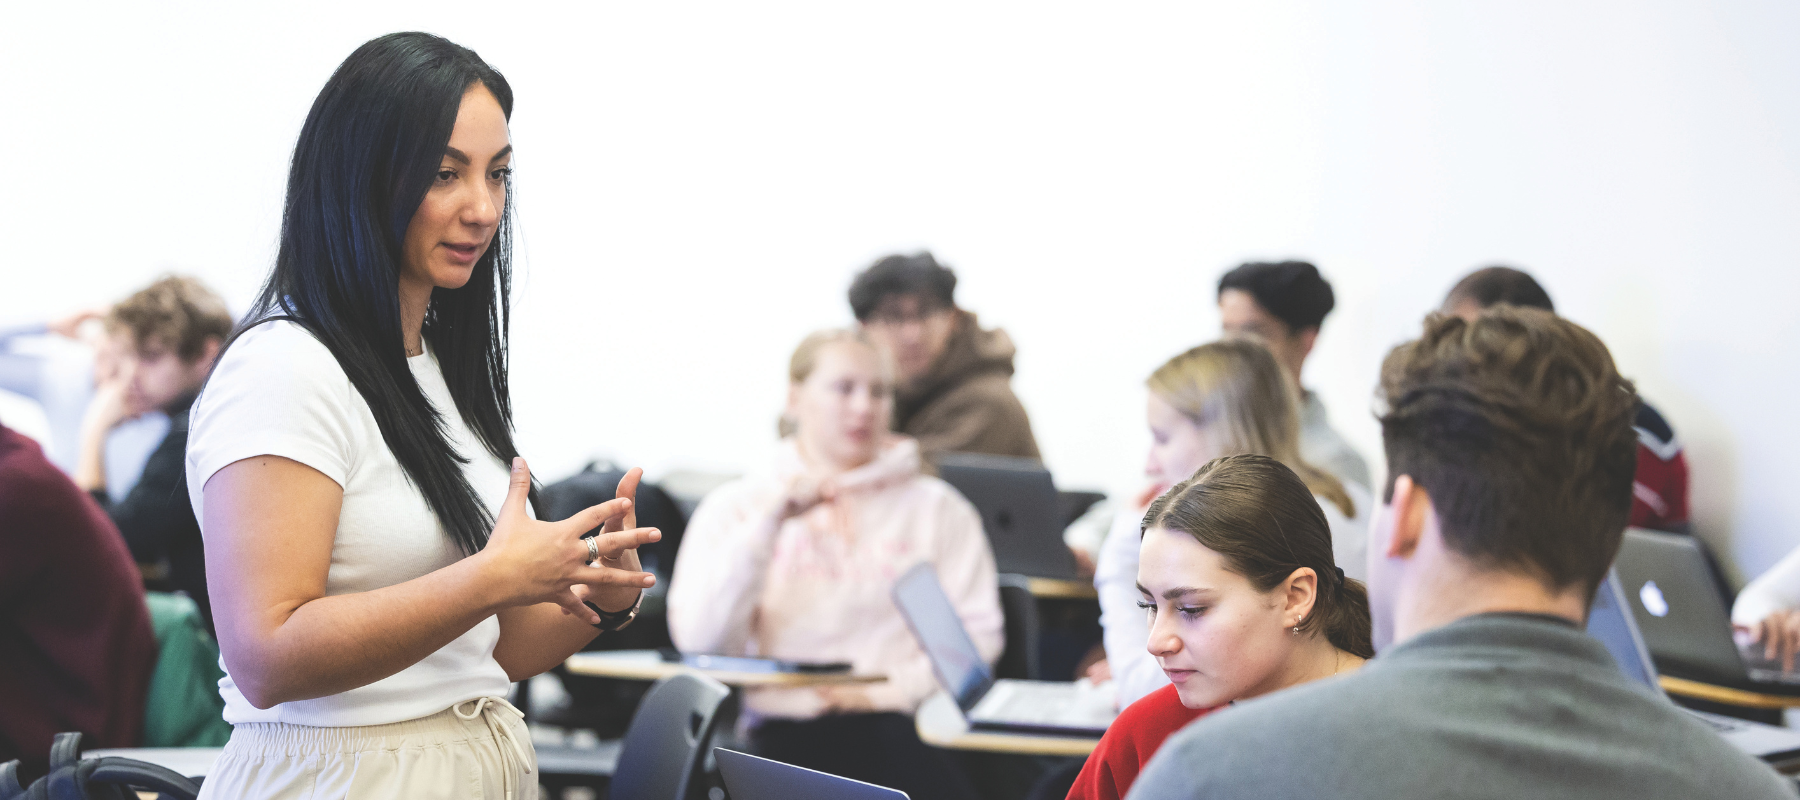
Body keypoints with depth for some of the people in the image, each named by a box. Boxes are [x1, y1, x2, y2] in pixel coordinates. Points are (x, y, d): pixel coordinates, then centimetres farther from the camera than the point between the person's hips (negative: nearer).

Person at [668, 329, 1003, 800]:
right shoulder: (734, 508, 15)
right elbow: (698, 641, 0)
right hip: (782, 731, 0)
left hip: (904, 722, 0)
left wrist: (886, 690, -10)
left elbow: (977, 633, 4)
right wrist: (767, 526, -5)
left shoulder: (936, 508, 16)